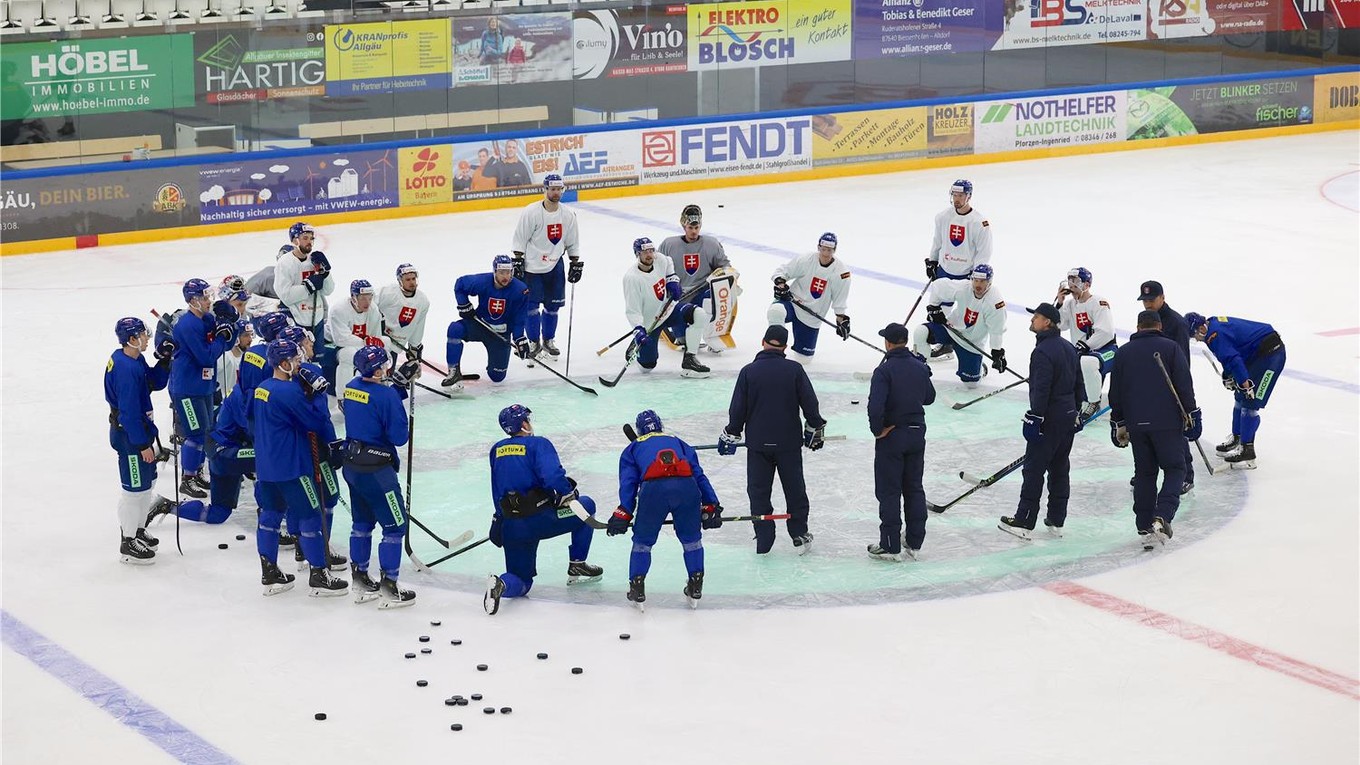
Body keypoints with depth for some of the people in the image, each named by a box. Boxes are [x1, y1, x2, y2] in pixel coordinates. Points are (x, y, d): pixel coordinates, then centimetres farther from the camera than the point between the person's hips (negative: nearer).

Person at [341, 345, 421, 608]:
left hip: (352, 465, 8)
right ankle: (389, 590, 4)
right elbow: (399, 436, -19)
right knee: (395, 526, 2)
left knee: (362, 523, 20)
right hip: (376, 471, -8)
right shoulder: (386, 396, -21)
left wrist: (399, 379, 13)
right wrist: (404, 427, 2)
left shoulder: (351, 388, 3)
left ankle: (360, 581, 28)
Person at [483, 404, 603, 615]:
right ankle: (577, 566, 21)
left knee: (521, 582, 15)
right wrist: (569, 494, -6)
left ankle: (501, 584, -22)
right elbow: (552, 475, -22)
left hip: (510, 527, 5)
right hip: (540, 520, -5)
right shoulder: (538, 444, -5)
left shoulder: (496, 450, 13)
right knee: (586, 505, 21)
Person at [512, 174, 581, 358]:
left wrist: (576, 264, 8)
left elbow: (572, 243, 10)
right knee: (531, 305, -2)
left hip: (554, 265, 4)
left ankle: (548, 340, 24)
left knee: (552, 305, 8)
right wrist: (517, 261, -13)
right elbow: (519, 239, -10)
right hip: (531, 265, -4)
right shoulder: (531, 212, -16)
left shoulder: (568, 215, -1)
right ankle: (533, 342, 12)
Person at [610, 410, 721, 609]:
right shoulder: (679, 443, 36)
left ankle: (637, 588, 17)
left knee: (643, 540, 18)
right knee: (691, 538, 23)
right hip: (686, 486, 2)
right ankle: (695, 586, 24)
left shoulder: (633, 449, 31)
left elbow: (628, 482, 16)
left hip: (653, 488, -1)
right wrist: (710, 505, 20)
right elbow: (699, 475, 25)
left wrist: (623, 513, 10)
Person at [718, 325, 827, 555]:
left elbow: (737, 408, -2)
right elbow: (809, 402, -4)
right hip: (789, 441, 0)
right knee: (794, 489, 12)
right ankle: (799, 536, 16)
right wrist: (815, 429, 10)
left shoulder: (748, 371, -6)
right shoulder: (794, 369, -7)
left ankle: (763, 540, 8)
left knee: (758, 490, 8)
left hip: (758, 443, 0)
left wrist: (731, 435, 10)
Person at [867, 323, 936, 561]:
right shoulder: (920, 367, 0)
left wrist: (877, 430, -13)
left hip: (892, 435, -5)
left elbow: (875, 405, -28)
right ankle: (914, 543, 19)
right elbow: (929, 398, 14)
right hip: (917, 433, 5)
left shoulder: (884, 370, -18)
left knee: (889, 492, 1)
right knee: (914, 488, 14)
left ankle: (890, 546, 3)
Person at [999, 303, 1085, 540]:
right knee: (1059, 469, 14)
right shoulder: (1069, 348, 11)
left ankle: (1024, 522, -2)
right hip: (1068, 418, 9)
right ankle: (1056, 522, 18)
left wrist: (1034, 418, -20)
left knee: (1034, 469, -4)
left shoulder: (1043, 351, -18)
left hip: (1049, 420, -9)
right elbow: (1078, 383, 18)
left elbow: (1041, 389, -22)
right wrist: (1079, 410, 25)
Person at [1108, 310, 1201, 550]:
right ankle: (1162, 517, -16)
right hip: (1167, 422, -3)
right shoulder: (1171, 348, 0)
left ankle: (1144, 529, 11)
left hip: (1136, 424, 3)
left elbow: (1115, 393, 13)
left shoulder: (1123, 352, 10)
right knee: (1174, 469, 6)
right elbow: (1184, 385, -7)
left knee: (1144, 473, 13)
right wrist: (1192, 416, -1)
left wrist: (1118, 424, 20)